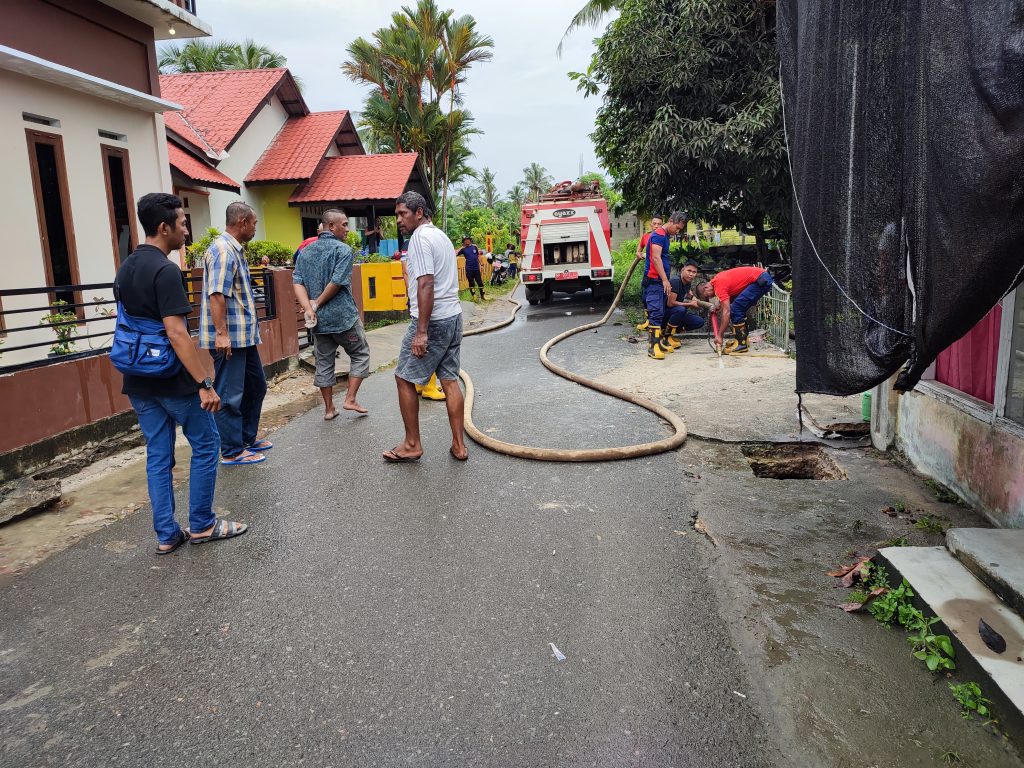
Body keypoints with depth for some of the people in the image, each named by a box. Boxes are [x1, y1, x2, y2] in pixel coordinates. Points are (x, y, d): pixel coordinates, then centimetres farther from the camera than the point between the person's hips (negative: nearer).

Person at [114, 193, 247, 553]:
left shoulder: (125, 269, 11)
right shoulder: (165, 270, -18)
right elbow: (176, 333, -25)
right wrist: (204, 383, -24)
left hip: (138, 381, 8)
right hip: (171, 380, -8)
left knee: (158, 455, 11)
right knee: (206, 445, 7)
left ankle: (166, 534, 16)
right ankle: (202, 525, 15)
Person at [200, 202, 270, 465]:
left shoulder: (235, 249, 17)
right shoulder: (222, 250, -16)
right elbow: (216, 295, -24)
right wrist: (221, 333, -27)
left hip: (244, 335, 11)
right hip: (228, 338, -11)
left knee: (256, 386, 19)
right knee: (230, 396, -1)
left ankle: (247, 438, 31)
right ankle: (232, 451, 9)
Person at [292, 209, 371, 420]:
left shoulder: (305, 251, 9)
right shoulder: (343, 250, -10)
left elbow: (297, 282, -1)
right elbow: (338, 282, -18)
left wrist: (308, 308, -10)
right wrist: (317, 303, -7)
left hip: (319, 319, 6)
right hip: (342, 316, -6)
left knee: (323, 362, 12)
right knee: (360, 355, 11)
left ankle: (329, 409, 19)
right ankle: (350, 399, 4)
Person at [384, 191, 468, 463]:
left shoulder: (420, 237, -12)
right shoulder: (441, 236, 18)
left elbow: (426, 284, -21)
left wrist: (421, 331, -22)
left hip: (433, 320, -9)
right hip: (453, 317, 9)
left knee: (404, 378, 3)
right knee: (450, 380, 10)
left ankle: (412, 445, 9)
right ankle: (458, 445, 12)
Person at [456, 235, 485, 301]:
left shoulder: (474, 247, 6)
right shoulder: (463, 249, 0)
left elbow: (478, 256, 12)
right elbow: (455, 254, -8)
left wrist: (481, 265, 7)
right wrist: (461, 248, -7)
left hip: (476, 268, 1)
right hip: (469, 269, -1)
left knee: (480, 282, 3)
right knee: (471, 283, 5)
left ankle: (482, 296, 12)